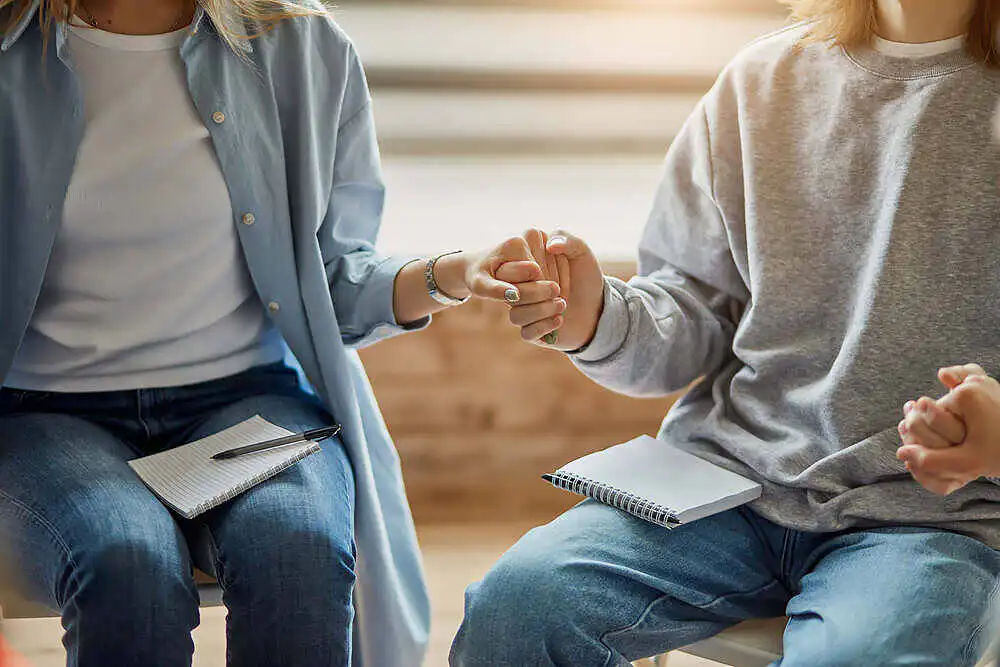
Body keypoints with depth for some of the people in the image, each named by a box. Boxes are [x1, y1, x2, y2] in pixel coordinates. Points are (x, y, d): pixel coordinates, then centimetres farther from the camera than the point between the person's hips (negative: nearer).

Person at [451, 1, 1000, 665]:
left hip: (929, 510, -2)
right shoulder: (761, 79, 8)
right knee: (514, 602, -21)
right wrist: (598, 320, -10)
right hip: (733, 471, 3)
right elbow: (698, 307, 11)